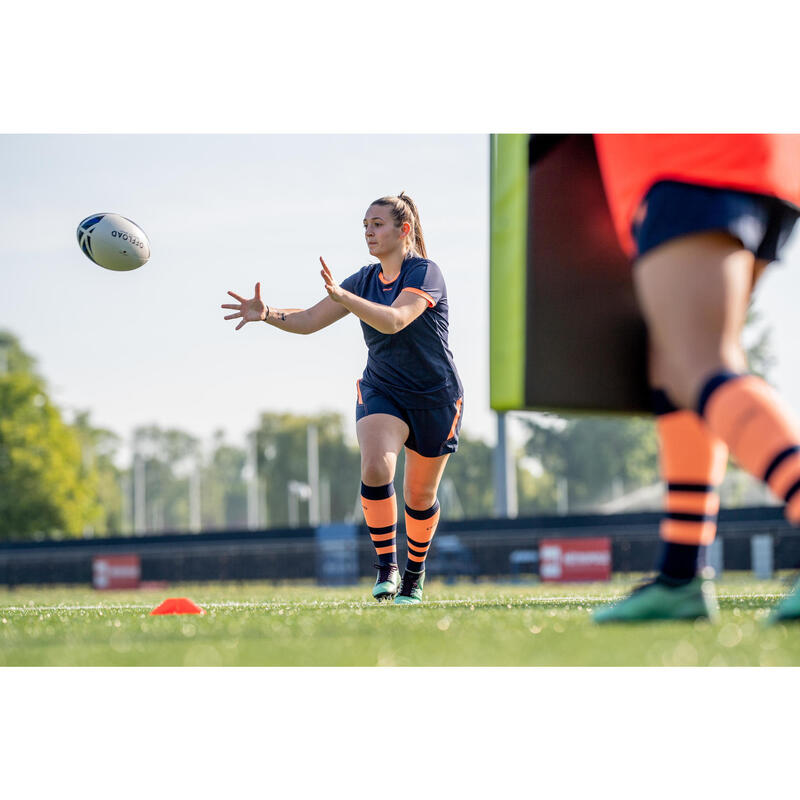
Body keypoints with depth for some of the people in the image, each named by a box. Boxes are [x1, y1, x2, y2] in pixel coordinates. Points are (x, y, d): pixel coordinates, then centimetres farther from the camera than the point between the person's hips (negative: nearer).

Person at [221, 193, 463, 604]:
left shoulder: (425, 273, -15)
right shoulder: (364, 280, 3)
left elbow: (394, 320, -33)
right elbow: (309, 320, 1)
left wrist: (343, 298, -45)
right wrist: (267, 313, -18)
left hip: (436, 398, -3)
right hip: (381, 392, 3)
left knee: (419, 496, 7)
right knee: (375, 467, -26)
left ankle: (415, 571, 33)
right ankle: (386, 565, -16)